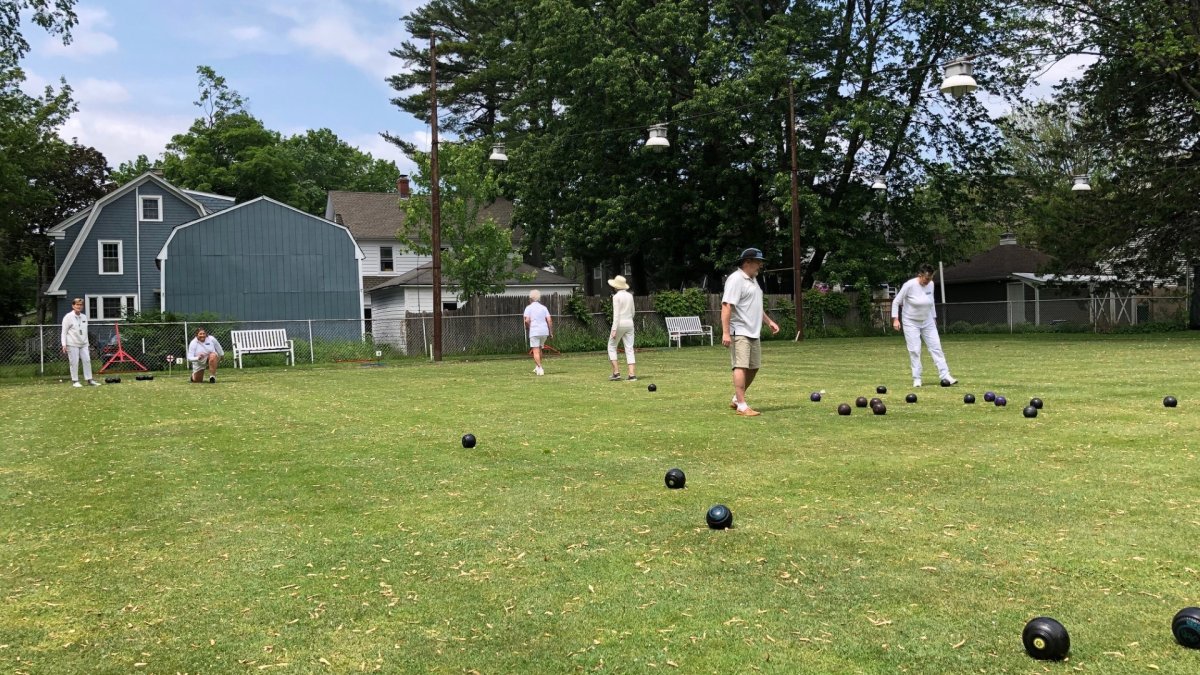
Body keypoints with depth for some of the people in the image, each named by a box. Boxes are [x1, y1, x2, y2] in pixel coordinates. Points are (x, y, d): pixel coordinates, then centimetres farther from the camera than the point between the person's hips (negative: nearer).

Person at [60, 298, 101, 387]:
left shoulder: (84, 317, 13)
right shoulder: (68, 317, -3)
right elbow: (64, 332, -4)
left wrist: (87, 343, 16)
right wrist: (64, 345, -11)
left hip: (83, 344, 5)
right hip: (72, 344, -5)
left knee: (87, 360, 2)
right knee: (74, 362, -2)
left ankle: (89, 379, 7)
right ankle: (74, 381, 5)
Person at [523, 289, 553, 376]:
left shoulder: (529, 308, -1)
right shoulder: (544, 307, 10)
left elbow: (527, 320, -13)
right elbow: (549, 320, 2)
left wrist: (527, 328, 6)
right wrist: (551, 332, 5)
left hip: (534, 332, -5)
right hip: (544, 331, 5)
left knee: (536, 351, -4)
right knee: (539, 349, 22)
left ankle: (539, 368, -17)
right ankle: (537, 367, 29)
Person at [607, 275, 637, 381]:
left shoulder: (616, 297, -8)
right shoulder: (630, 296, 10)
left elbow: (616, 314, -14)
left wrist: (614, 329, -15)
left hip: (619, 323, -6)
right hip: (629, 323, 6)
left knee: (612, 347, 8)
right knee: (629, 349, 3)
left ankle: (616, 372, 1)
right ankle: (632, 374, -5)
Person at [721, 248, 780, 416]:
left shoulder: (753, 279, 19)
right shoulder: (736, 279, -12)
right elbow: (726, 306, -20)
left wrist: (769, 321, 25)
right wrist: (726, 333, -25)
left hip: (753, 333, 10)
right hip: (740, 332, -10)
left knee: (753, 367, 12)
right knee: (741, 367, -13)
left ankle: (736, 399, 24)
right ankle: (742, 406, -12)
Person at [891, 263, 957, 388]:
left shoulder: (931, 284, -4)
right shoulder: (909, 285, -19)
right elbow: (896, 301, -12)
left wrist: (934, 317, 16)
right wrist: (895, 319, -18)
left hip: (928, 322, 5)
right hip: (911, 322, -4)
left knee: (936, 347, -1)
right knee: (914, 350, -6)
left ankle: (945, 375, 0)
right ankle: (916, 379, 4)